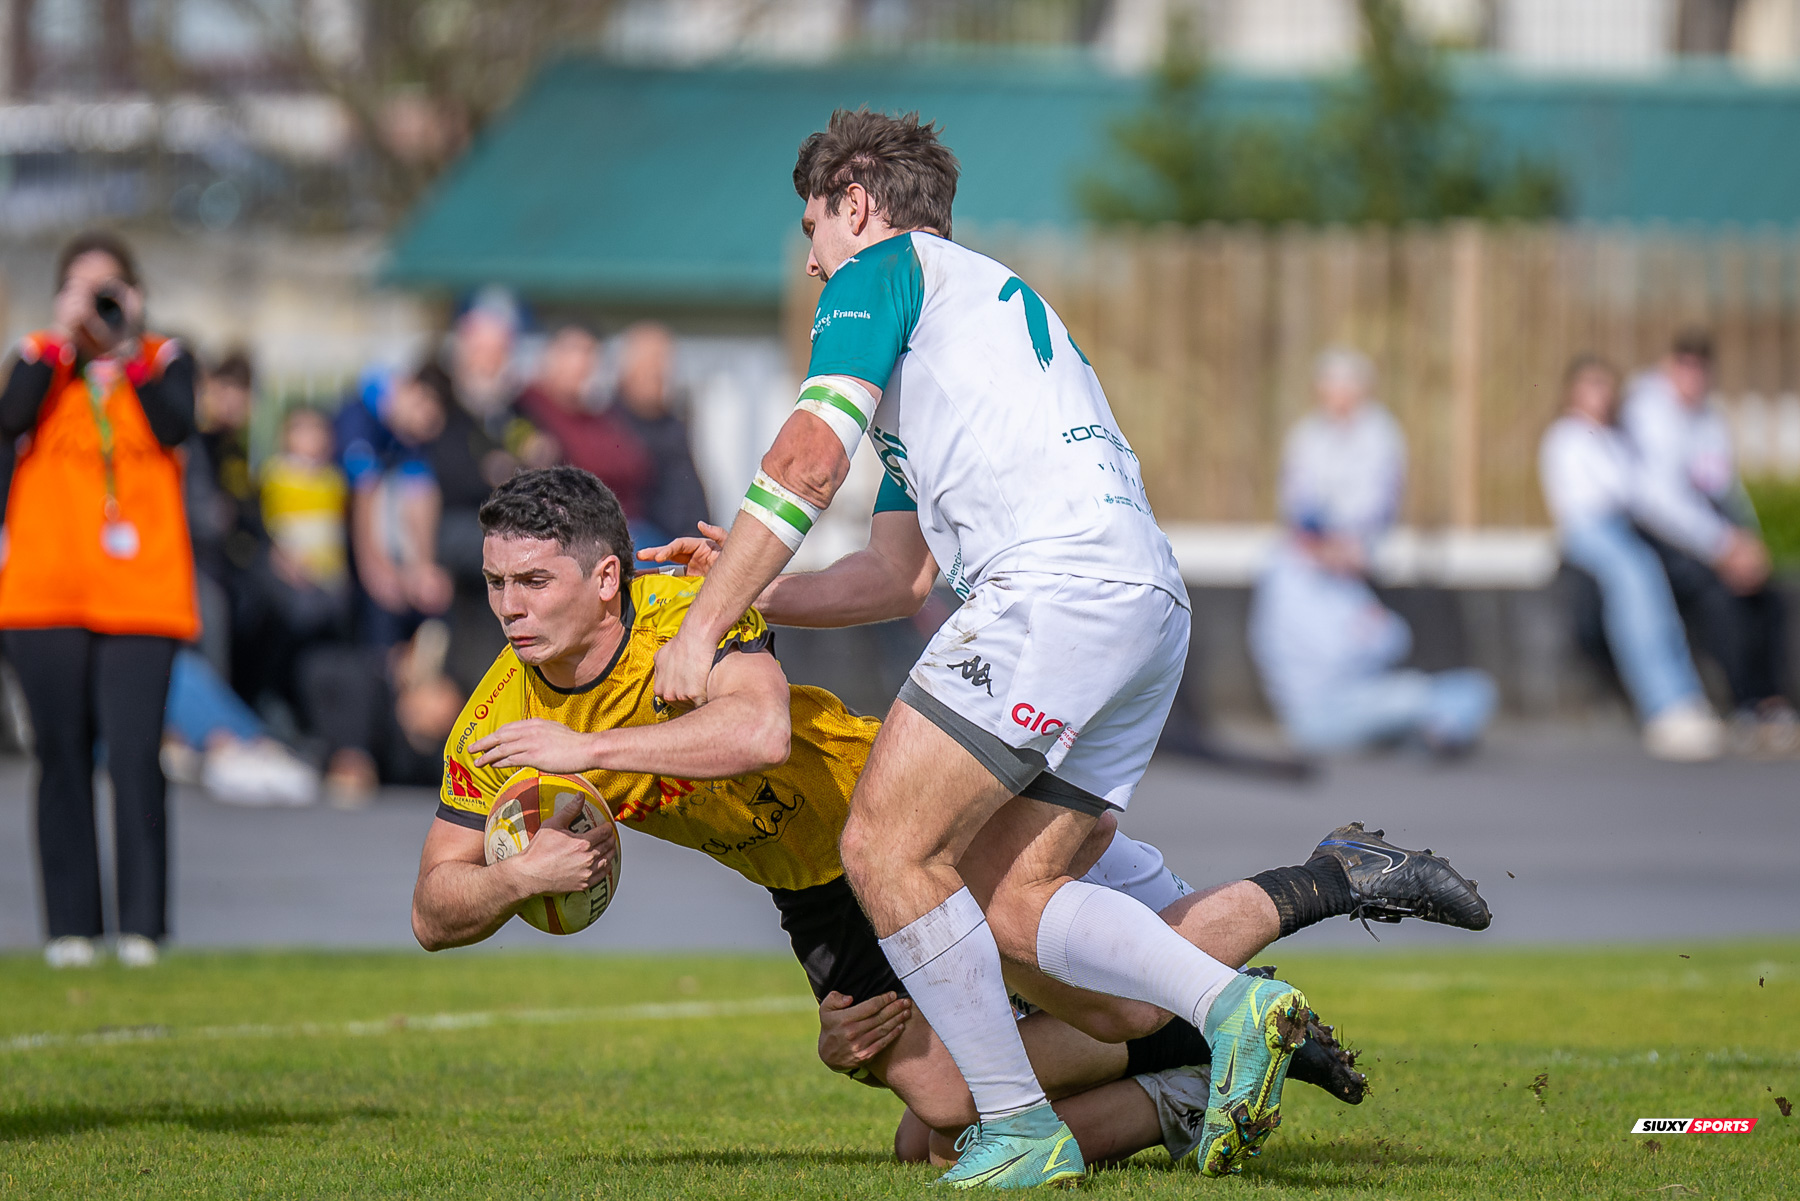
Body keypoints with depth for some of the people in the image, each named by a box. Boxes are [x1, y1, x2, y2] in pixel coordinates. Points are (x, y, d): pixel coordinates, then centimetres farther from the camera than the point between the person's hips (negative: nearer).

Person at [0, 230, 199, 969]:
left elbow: (177, 426, -11)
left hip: (139, 596, -1)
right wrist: (64, 339, -11)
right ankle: (71, 926, 8)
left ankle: (140, 924, -4)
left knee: (135, 757, -9)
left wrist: (128, 346, -10)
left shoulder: (164, 361, 9)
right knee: (63, 758, 4)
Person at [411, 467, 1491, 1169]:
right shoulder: (494, 728, -10)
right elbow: (435, 911, -6)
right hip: (825, 900, 6)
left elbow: (760, 730, -46)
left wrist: (589, 747, -45)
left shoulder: (692, 609, -27)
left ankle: (1338, 878, 11)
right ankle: (1182, 1097, 12)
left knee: (1130, 998, -13)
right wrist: (517, 877, -28)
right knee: (942, 1099, -11)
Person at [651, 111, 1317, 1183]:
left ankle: (1022, 1131, -9)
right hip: (1153, 604, 9)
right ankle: (1235, 1005, -13)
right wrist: (749, 592, 35)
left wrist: (706, 622, 0)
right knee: (1015, 900, 6)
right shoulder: (1001, 299, 36)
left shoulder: (882, 270, 9)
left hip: (1059, 582, -9)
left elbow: (812, 458, -5)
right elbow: (910, 577, 35)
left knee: (887, 850, -8)